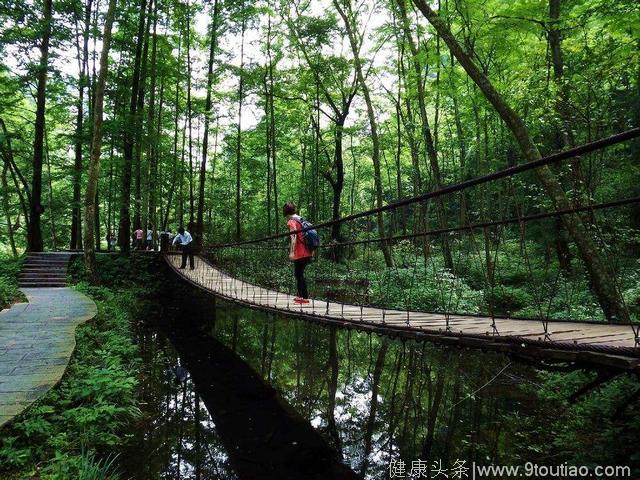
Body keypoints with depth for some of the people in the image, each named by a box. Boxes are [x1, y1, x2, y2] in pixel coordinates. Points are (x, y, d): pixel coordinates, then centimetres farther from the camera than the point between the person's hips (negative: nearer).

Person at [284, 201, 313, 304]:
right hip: (308, 252, 8)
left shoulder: (291, 221, -8)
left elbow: (294, 237, -20)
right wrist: (311, 251, 26)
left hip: (300, 253, -8)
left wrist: (291, 252, -23)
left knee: (299, 275, 0)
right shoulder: (301, 219, 16)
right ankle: (300, 296, 22)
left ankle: (305, 297, 1)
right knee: (299, 274, 17)